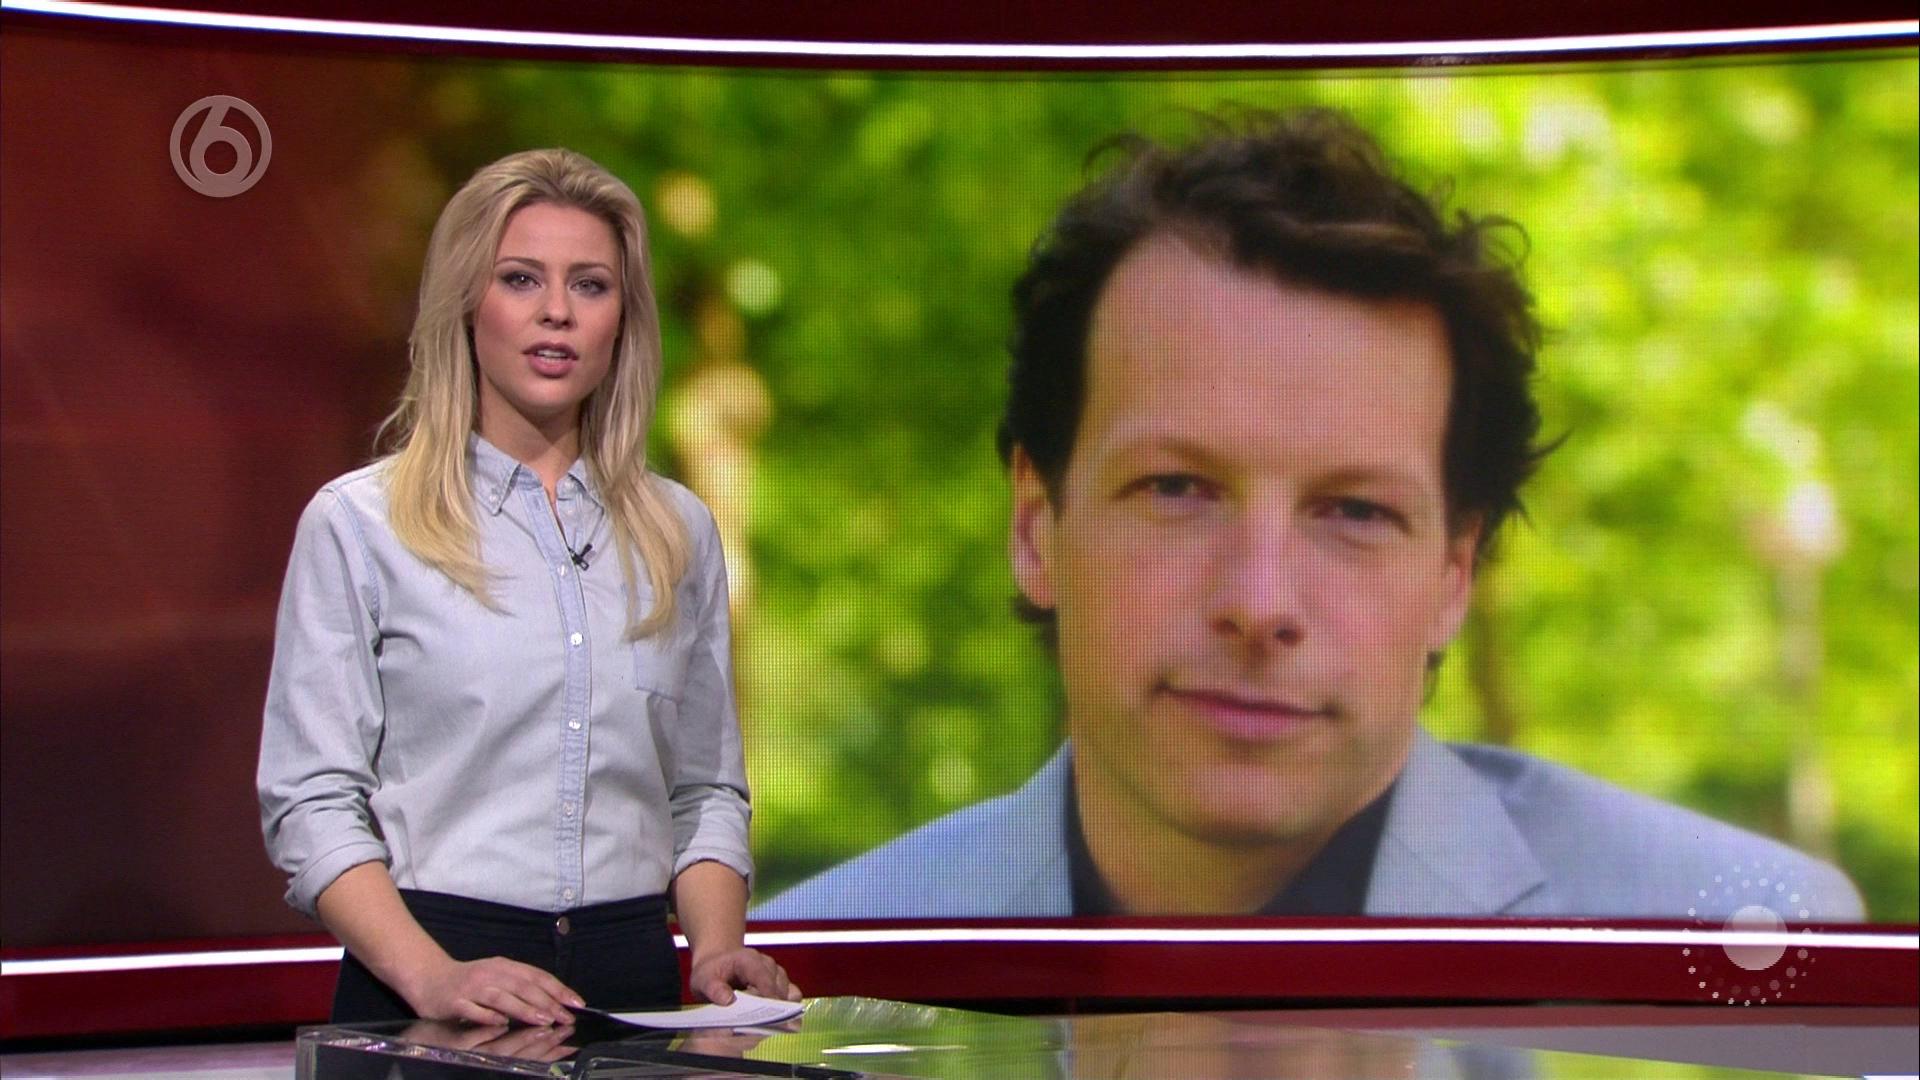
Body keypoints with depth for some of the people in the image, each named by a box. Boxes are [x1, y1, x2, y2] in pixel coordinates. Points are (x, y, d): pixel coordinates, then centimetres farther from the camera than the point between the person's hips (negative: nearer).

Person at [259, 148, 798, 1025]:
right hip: (426, 992, -2)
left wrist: (716, 948, -2)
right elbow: (311, 802, -4)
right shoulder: (359, 524, 1)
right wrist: (430, 975, -18)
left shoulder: (679, 532, 13)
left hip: (633, 982, 2)